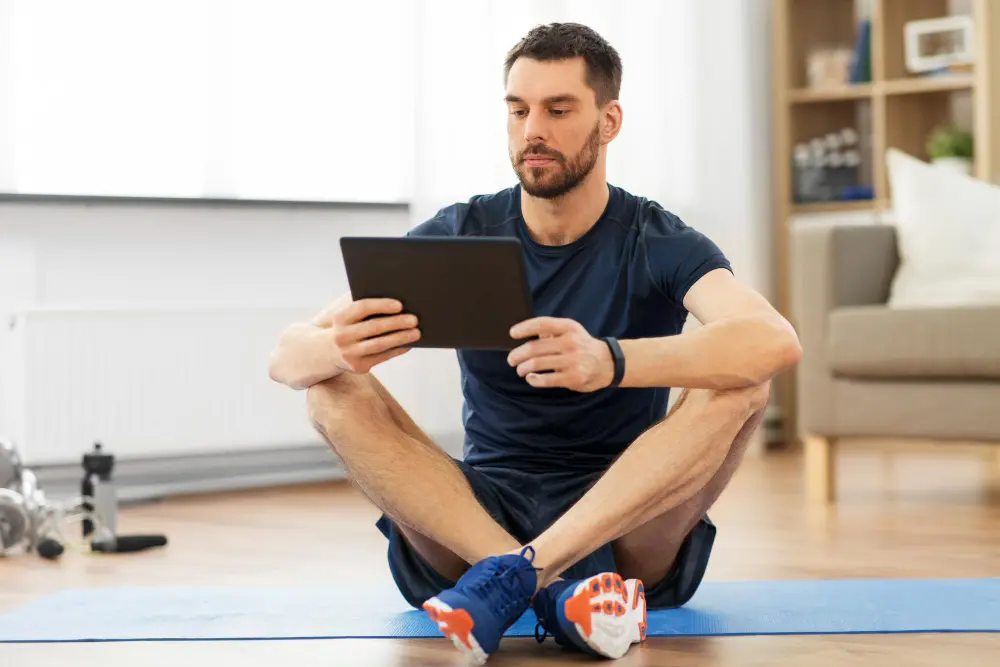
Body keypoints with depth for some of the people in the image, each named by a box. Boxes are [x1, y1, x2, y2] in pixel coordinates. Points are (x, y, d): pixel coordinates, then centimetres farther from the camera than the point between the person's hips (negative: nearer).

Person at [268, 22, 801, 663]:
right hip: (477, 514, 2)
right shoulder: (459, 236, 0)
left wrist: (609, 362, -46)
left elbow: (778, 342, -29)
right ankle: (553, 591, -34)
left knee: (742, 382, -25)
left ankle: (512, 574, -34)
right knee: (334, 388, -19)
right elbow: (287, 356, -8)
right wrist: (337, 346, -35)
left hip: (626, 523, -2)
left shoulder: (657, 243, -7)